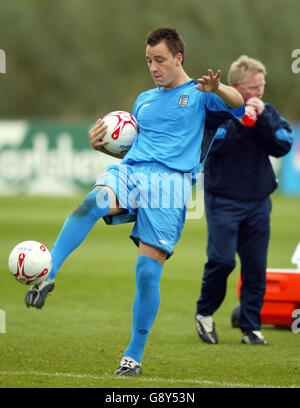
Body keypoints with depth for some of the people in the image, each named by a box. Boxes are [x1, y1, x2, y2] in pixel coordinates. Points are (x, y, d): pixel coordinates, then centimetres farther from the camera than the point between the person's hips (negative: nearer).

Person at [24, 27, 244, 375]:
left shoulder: (198, 93, 10)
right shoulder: (144, 100, 28)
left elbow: (238, 105, -8)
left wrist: (217, 89, -31)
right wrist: (101, 145, 14)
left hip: (169, 181, -4)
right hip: (128, 172, 4)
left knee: (148, 271, -10)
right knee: (94, 201, -33)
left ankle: (134, 356, 4)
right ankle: (46, 276, -43)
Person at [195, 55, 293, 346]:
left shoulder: (268, 113, 7)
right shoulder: (214, 110, -3)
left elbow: (282, 146, -4)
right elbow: (210, 144, -17)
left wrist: (262, 119, -15)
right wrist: (238, 121, -24)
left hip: (258, 202, 4)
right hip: (223, 200, -4)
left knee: (256, 266, 1)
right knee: (222, 259, -13)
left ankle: (251, 328, 9)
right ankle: (204, 313, 10)